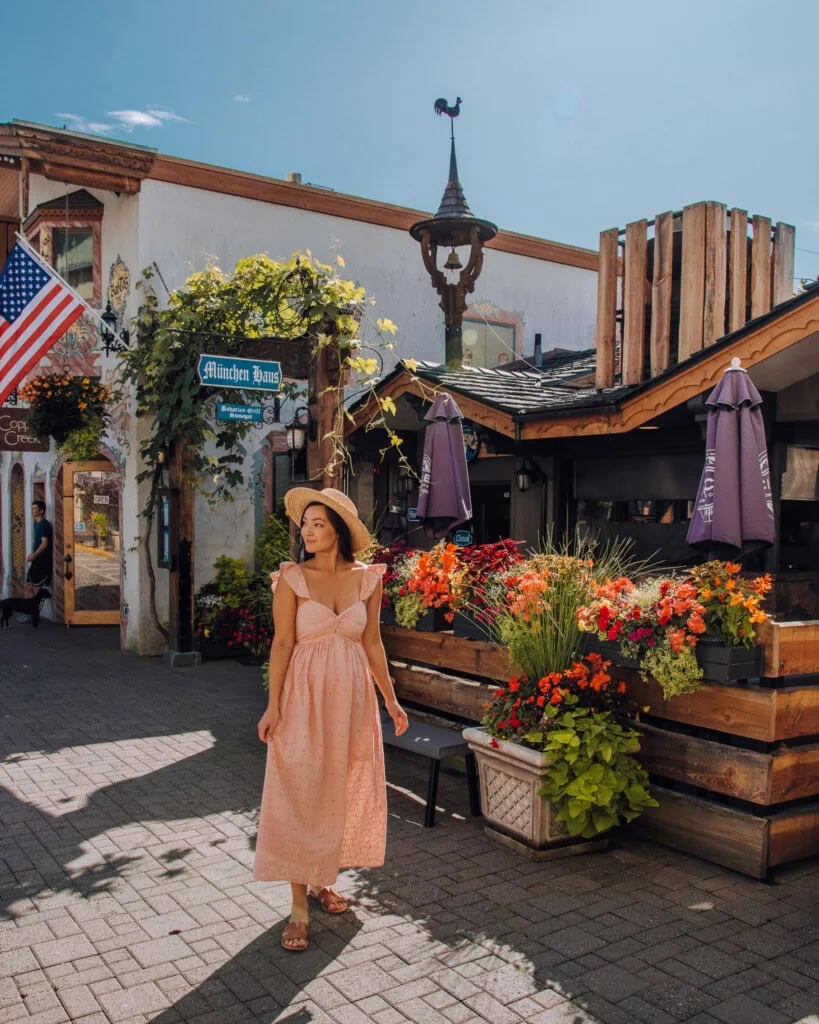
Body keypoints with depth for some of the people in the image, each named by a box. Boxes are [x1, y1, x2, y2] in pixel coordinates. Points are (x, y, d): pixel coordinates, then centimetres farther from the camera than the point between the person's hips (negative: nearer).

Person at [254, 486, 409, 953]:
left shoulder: (367, 579, 1)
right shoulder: (292, 578, -6)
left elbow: (372, 643, 7)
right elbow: (283, 643, -7)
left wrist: (391, 700, 8)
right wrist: (273, 705, -12)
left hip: (352, 695, 3)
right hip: (305, 695, -3)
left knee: (344, 791, 12)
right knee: (299, 794, -1)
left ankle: (324, 879, 32)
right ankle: (300, 906, 8)